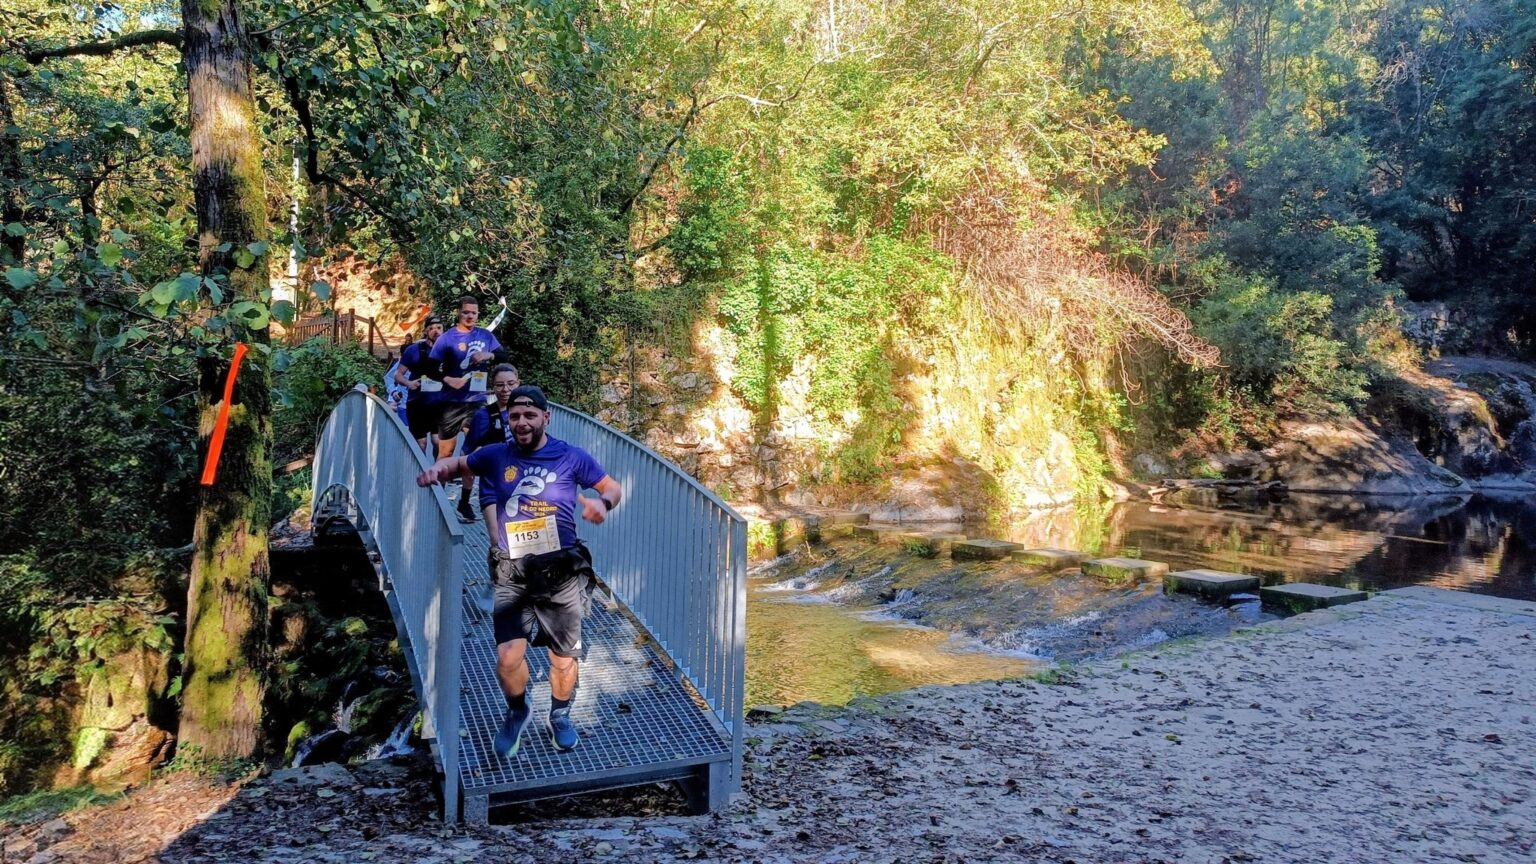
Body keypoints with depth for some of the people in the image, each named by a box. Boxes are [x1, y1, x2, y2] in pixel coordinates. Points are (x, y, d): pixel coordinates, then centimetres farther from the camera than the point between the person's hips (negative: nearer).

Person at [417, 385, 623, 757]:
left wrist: (603, 503, -15)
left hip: (561, 572, 0)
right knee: (509, 656, -12)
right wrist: (437, 469, -4)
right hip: (513, 574, 1)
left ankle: (560, 716, 40)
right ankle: (517, 712, 21)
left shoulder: (571, 457, -1)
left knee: (564, 658, 9)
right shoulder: (497, 456, 4)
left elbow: (614, 487, 8)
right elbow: (457, 464, 20)